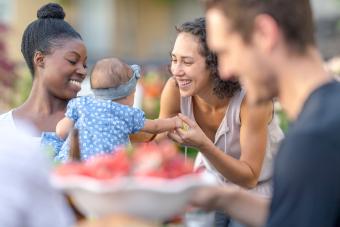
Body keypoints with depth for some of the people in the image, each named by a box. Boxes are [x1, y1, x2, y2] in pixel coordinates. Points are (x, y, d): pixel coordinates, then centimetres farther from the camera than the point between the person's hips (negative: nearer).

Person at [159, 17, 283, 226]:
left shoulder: (252, 97, -33)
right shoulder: (174, 90, -23)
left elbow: (249, 178, -29)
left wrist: (203, 146, -43)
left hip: (260, 188, -3)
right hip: (211, 180, 3)